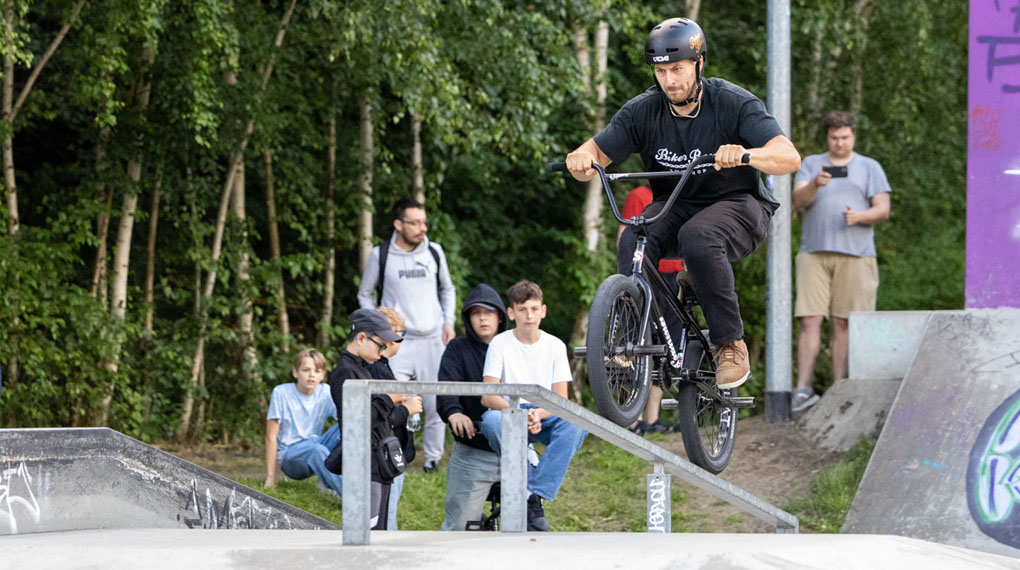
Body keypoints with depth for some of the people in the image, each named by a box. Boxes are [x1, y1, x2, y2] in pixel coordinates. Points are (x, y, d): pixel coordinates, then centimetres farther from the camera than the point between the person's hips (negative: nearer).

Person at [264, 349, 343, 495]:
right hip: (288, 457, -4)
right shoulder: (281, 393, -9)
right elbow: (271, 437, -9)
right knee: (316, 449, -37)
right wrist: (270, 478, -12)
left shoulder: (325, 393, 0)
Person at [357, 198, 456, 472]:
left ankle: (433, 460, 14)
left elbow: (447, 290, 21)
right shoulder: (380, 255, 1)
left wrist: (448, 322, 7)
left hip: (433, 341, 3)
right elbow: (365, 294, 12)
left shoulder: (434, 252, 8)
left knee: (436, 405, 1)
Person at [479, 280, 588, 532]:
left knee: (575, 423, -31)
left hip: (544, 418, 2)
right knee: (492, 421, -37)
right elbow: (487, 396, -9)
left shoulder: (555, 346, 5)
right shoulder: (500, 343, -1)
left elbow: (561, 399, -1)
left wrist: (539, 414, -24)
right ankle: (530, 497, -32)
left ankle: (535, 495, -32)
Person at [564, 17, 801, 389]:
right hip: (674, 206, 3)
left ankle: (730, 344, -24)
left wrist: (747, 155, -47)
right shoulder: (643, 111, -4)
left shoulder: (733, 104, -15)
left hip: (736, 205, -3)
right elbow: (597, 153, -6)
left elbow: (790, 158, -25)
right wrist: (581, 159, -32)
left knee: (698, 237, -37)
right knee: (633, 241, -30)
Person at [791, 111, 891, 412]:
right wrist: (815, 184, -18)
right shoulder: (811, 164, 16)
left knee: (843, 323, -2)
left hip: (854, 254, 0)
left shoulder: (870, 168, 14)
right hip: (814, 251, 0)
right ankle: (803, 389, -10)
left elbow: (883, 209, 8)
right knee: (809, 319, -8)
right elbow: (799, 200, 2)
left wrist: (859, 216, -12)